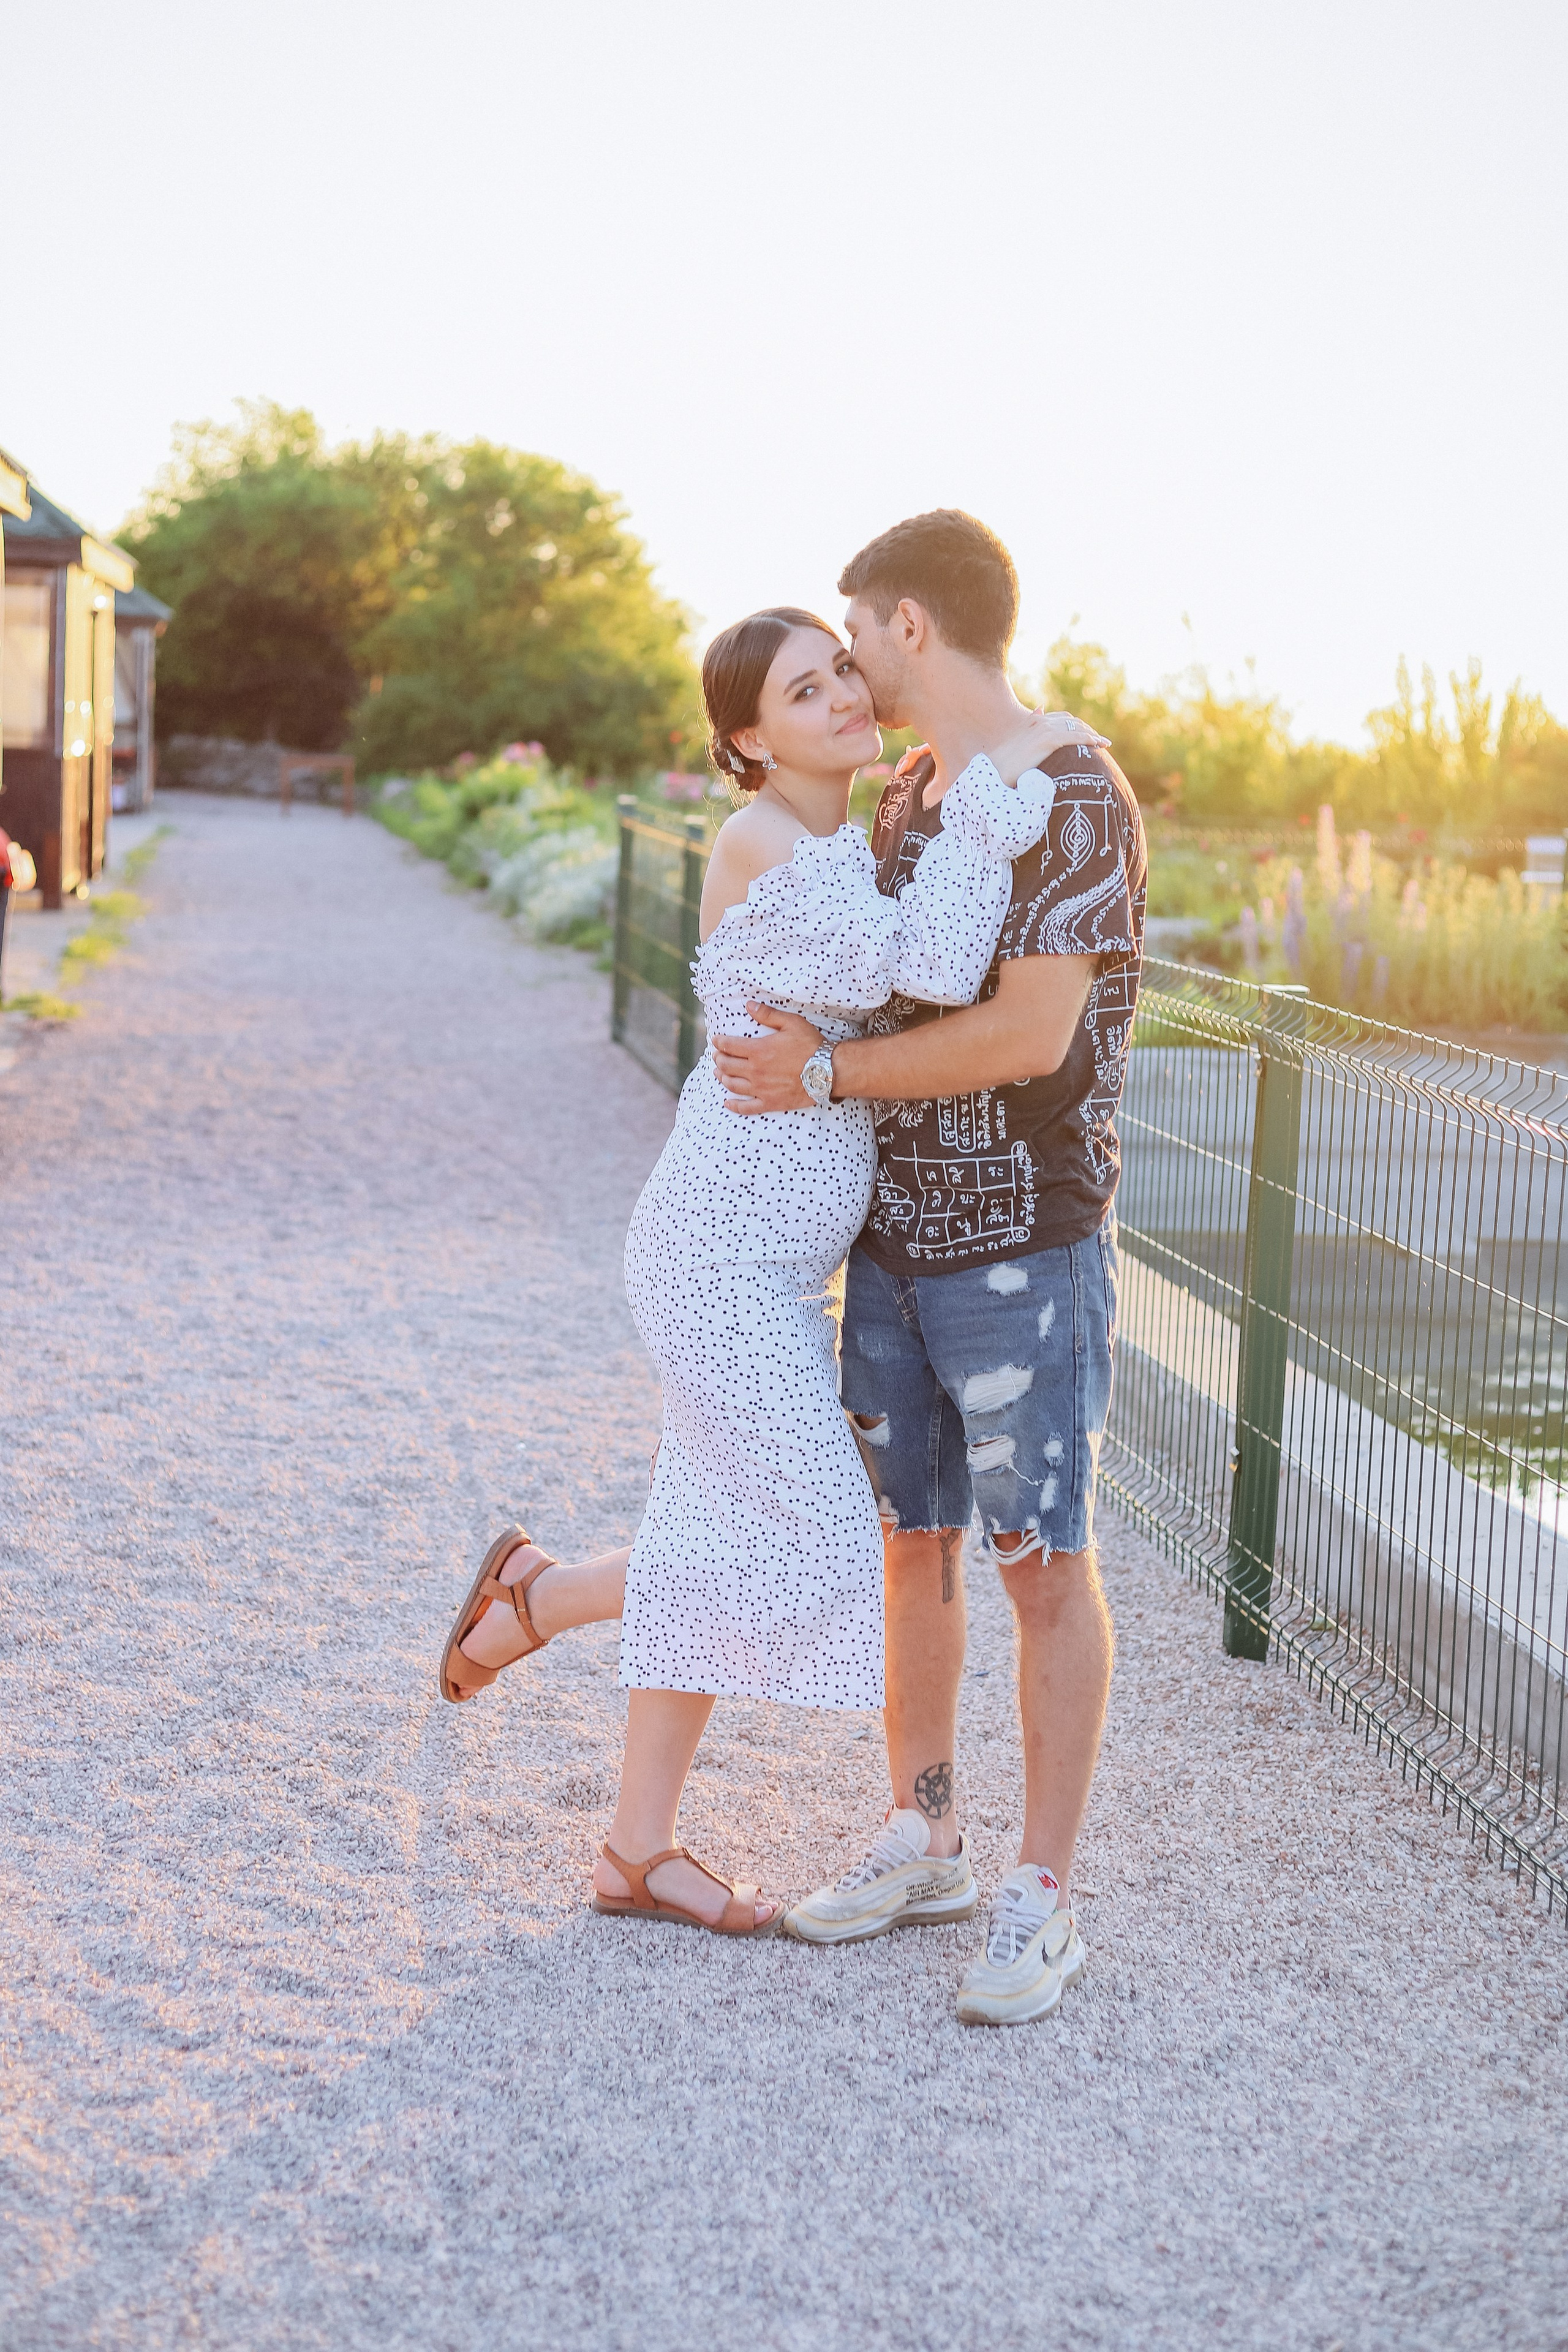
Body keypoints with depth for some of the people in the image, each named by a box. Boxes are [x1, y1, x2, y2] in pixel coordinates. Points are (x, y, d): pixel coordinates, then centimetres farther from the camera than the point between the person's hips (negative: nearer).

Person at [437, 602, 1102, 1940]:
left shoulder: (839, 850, 12)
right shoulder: (763, 843, -17)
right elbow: (932, 969, -27)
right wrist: (1002, 782, -22)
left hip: (773, 1261, 10)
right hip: (725, 1259, -10)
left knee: (725, 1549, 12)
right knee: (820, 1556, -5)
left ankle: (640, 1852, 22)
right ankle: (534, 1595, 13)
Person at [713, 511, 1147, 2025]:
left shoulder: (1075, 797, -15)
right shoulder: (903, 798, 11)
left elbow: (1030, 1037, -23)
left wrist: (824, 1073, -15)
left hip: (1026, 1247, -7)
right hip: (893, 1239, 7)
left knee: (1041, 1560, 1)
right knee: (914, 1539, 13)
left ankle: (1042, 1899, 10)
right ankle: (921, 1842, 27)